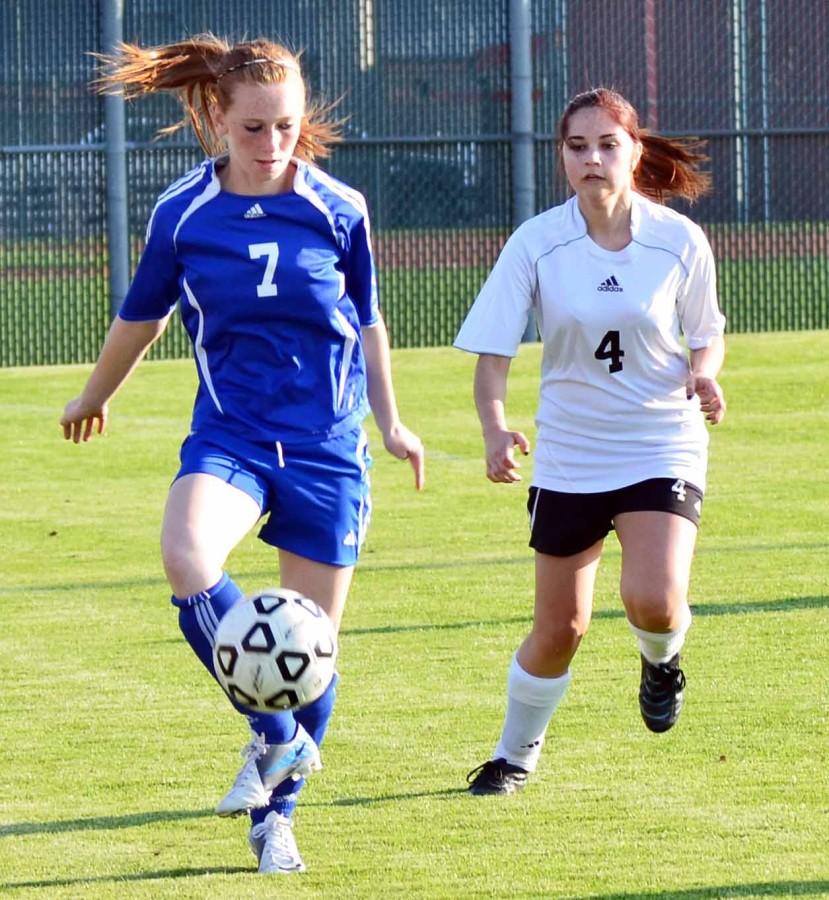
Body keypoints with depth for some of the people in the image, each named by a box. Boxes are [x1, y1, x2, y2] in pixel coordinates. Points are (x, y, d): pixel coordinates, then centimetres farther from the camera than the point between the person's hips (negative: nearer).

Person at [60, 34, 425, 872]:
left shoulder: (338, 211, -2)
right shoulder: (182, 212, -2)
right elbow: (143, 314, 16)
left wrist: (390, 421, 16)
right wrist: (94, 396, 28)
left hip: (326, 443, 0)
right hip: (229, 435, 0)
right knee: (188, 560, -31)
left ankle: (274, 814, 20)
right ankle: (278, 736, -15)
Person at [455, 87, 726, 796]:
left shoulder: (679, 241, -7)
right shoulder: (537, 243, -9)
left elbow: (708, 335, 8)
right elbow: (492, 351, -10)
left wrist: (704, 375, -15)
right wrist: (495, 427, -28)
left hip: (663, 450, -1)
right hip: (568, 458, 1)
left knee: (654, 601, -23)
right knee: (560, 629, 7)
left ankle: (662, 659, 14)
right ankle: (517, 752, 33)